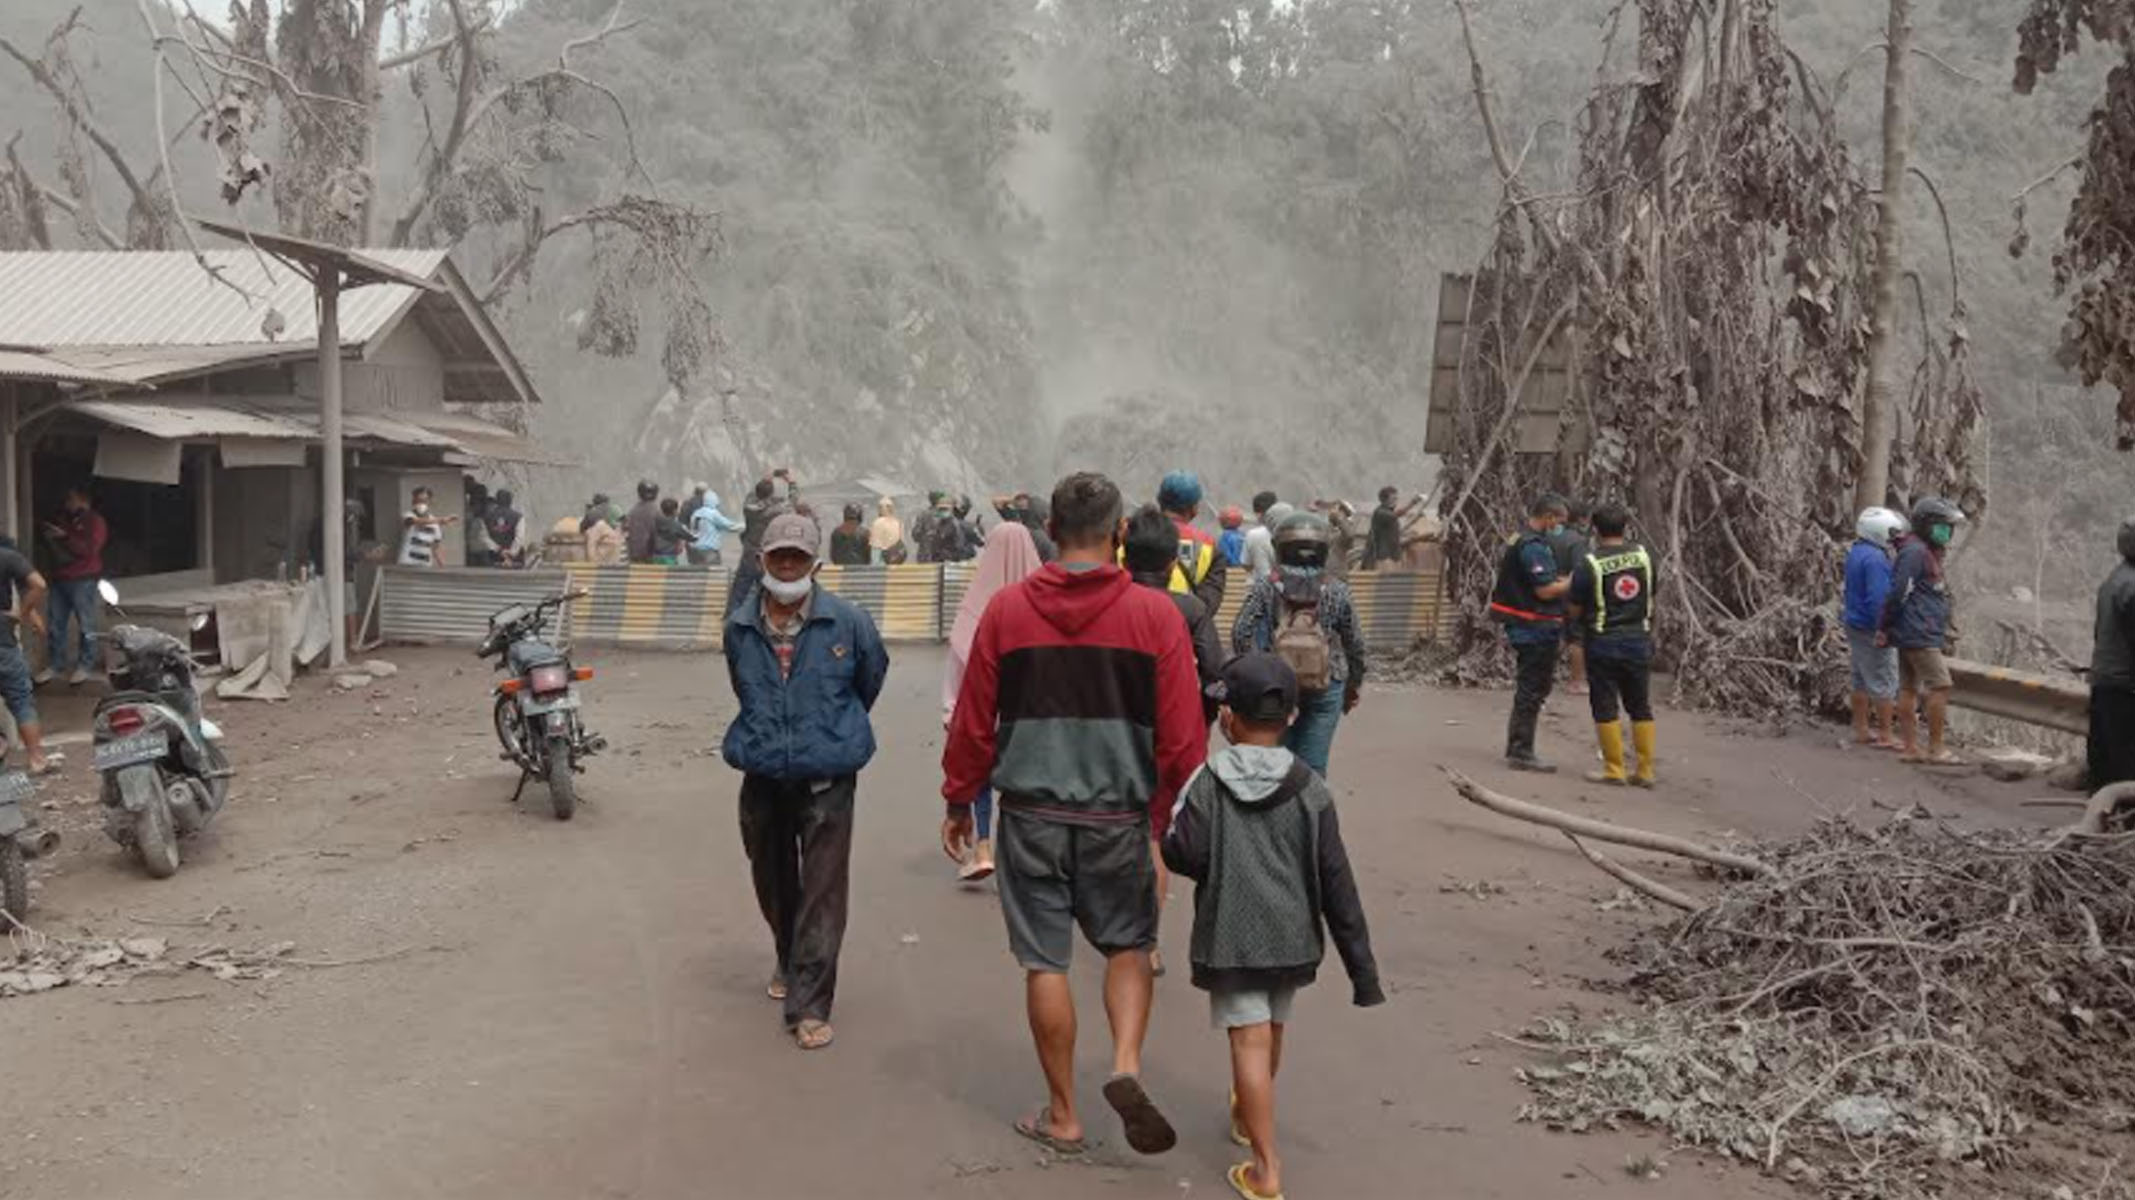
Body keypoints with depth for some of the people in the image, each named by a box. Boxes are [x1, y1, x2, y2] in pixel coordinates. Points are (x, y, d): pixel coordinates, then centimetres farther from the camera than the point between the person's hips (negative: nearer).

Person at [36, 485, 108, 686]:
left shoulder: (95, 521, -3)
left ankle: (84, 667, 4)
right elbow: (50, 541, 25)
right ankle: (54, 665, 14)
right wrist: (49, 539, 2)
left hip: (84, 581, -7)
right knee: (54, 624, 7)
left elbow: (89, 548, -16)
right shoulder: (63, 518, 17)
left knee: (86, 625, -3)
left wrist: (64, 537, -19)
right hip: (59, 579, 7)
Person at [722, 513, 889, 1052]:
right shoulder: (739, 627, 1)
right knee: (773, 882, 18)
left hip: (826, 778, -3)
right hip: (763, 776, 4)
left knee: (823, 892, -6)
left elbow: (872, 674, 11)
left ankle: (809, 1004, -1)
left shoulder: (846, 621, -8)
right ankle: (790, 963, 44)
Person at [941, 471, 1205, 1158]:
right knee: (1128, 945, 19)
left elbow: (973, 719, 1)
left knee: (1045, 961, 9)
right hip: (1119, 816, 0)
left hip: (1030, 813, 1)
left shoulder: (1007, 609, -4)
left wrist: (959, 799, 14)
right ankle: (1126, 1066, -2)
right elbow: (1183, 736, -5)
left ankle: (1063, 1117, 19)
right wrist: (1178, 819, 7)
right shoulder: (1154, 615, -6)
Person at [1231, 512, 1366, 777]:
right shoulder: (1337, 592, -2)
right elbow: (1355, 643, 3)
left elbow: (1241, 635, -11)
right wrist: (1354, 685, 17)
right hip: (1326, 689, 0)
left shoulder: (1265, 589, -5)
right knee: (1313, 767, 5)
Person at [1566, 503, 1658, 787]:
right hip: (1639, 640, 4)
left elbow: (1574, 609, -9)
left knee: (1605, 707, 4)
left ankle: (1614, 770, 5)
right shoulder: (1643, 555, 0)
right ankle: (1645, 771, 14)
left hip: (1603, 643, -4)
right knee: (1640, 707, 11)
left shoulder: (1589, 564, -13)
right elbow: (1651, 595, 9)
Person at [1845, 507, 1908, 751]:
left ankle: (1861, 730, 23)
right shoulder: (1875, 558, -21)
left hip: (1855, 627, 10)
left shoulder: (1855, 553, 11)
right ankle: (1885, 736, 2)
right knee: (1884, 684, -3)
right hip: (1872, 630, -10)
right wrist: (1883, 631, -22)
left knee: (1862, 680, 16)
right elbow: (1879, 598, -25)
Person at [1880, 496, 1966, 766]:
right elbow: (1897, 593, -17)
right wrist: (1885, 629, -12)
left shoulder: (1927, 553, 19)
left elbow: (1898, 594, 20)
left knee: (1908, 688, 9)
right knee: (1940, 686, -9)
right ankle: (1936, 750, -5)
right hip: (1920, 635, -10)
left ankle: (1909, 747, 13)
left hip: (1911, 635, 10)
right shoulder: (1915, 552, -14)